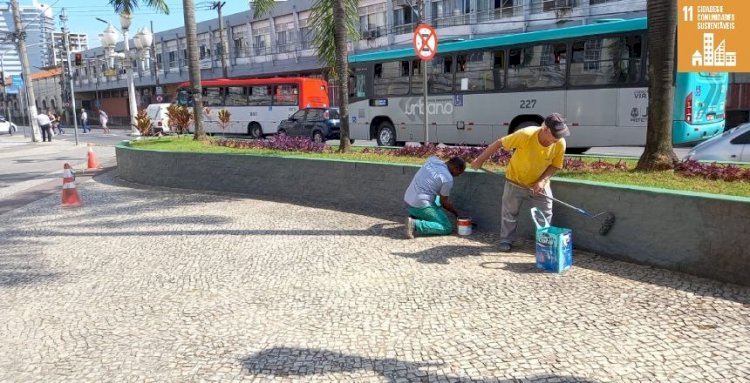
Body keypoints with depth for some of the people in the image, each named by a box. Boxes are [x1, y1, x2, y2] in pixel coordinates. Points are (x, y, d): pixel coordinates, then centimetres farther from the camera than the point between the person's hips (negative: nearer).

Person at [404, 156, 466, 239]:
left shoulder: (432, 159, 3)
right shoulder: (448, 179, -16)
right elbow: (444, 202, -5)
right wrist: (456, 213, 12)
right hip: (421, 206, -8)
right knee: (447, 228, -1)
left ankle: (416, 216, 15)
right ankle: (415, 224, -14)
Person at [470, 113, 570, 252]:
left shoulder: (560, 144, -22)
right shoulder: (525, 135, -34)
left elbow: (555, 165, -7)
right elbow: (499, 143, -23)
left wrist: (542, 180, -24)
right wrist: (480, 160, -18)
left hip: (539, 184, 3)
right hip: (516, 181, -2)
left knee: (546, 214, 0)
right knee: (510, 213, 7)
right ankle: (506, 241, 24)